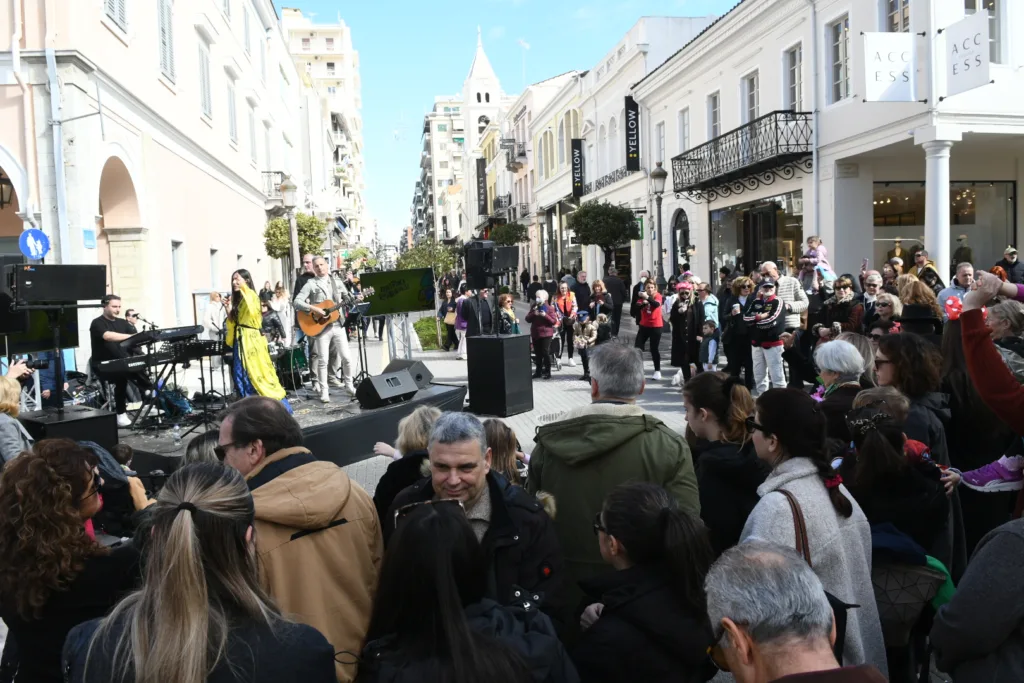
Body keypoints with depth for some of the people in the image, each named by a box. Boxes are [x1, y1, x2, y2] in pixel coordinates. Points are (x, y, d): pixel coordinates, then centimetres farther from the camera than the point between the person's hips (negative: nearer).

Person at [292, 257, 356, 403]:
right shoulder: (310, 284, -2)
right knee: (323, 360, -2)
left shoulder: (337, 283, 11)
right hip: (321, 326, -3)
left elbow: (349, 299, 15)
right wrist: (313, 309, -22)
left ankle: (349, 386, 19)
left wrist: (357, 298, -7)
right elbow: (296, 302, -11)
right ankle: (324, 391, 8)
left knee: (346, 357, 3)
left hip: (338, 325, 4)